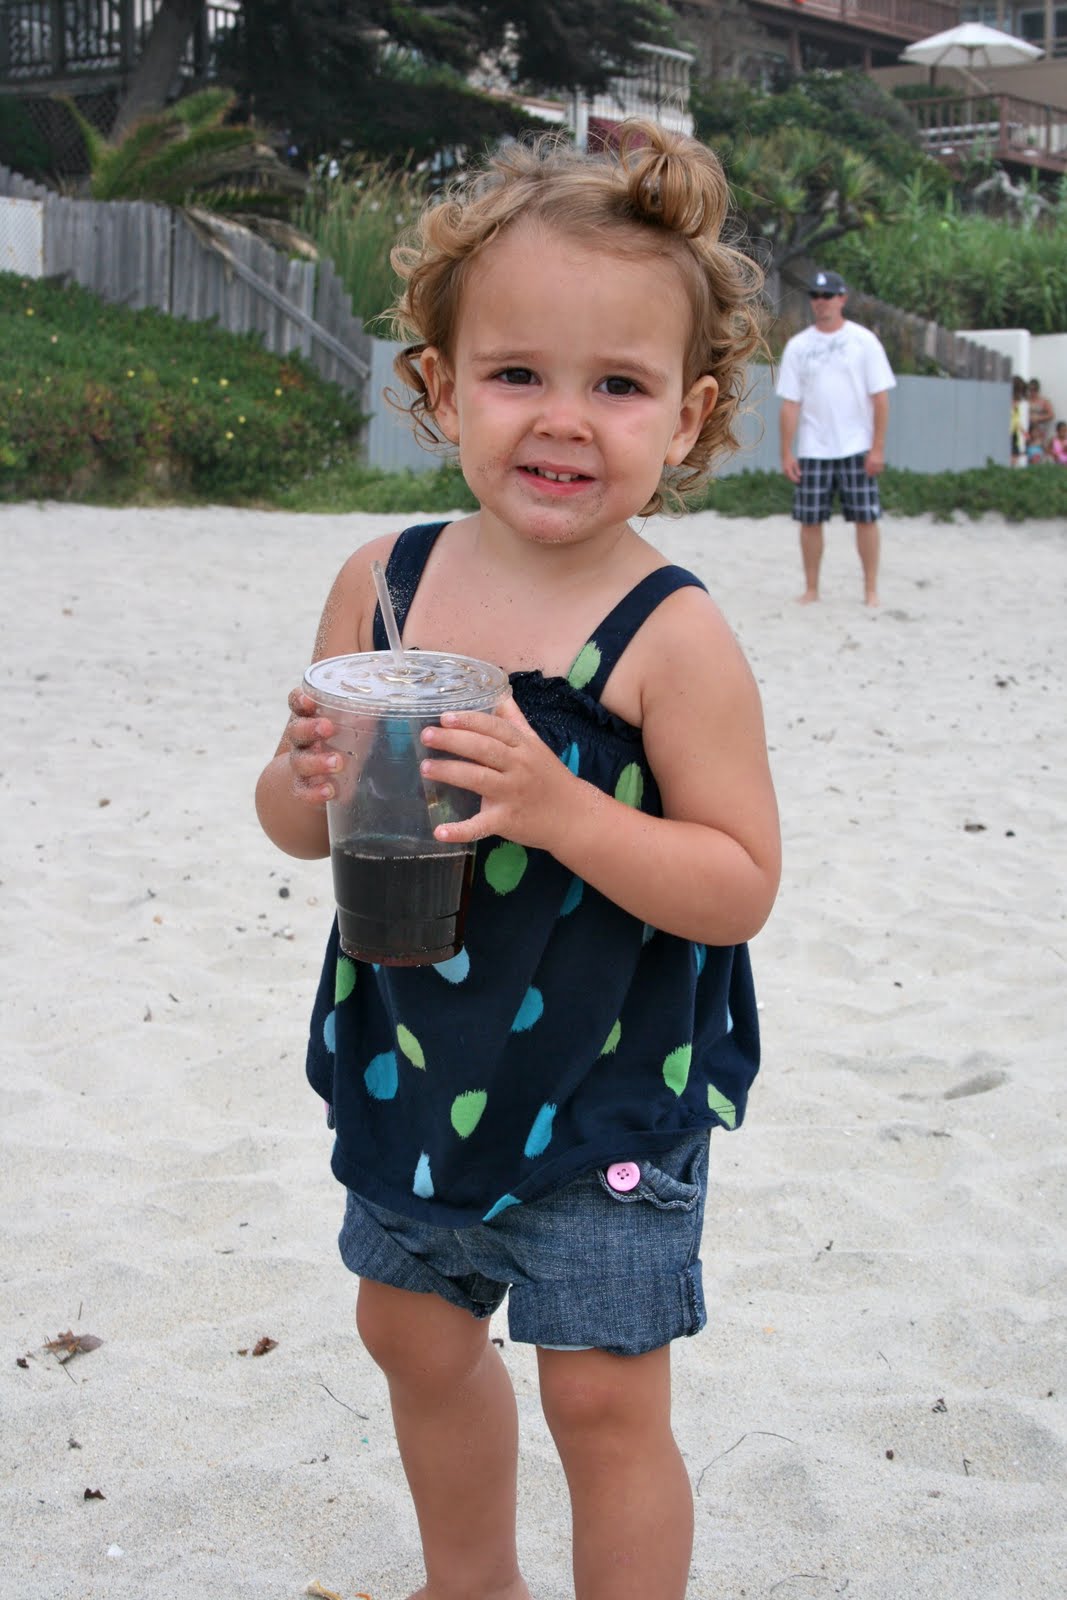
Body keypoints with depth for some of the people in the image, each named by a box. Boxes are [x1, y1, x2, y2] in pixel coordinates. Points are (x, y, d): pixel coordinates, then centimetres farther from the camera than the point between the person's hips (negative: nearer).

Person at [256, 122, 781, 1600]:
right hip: (413, 1066, 6)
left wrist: (560, 809, -33)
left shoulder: (672, 636, -20)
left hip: (608, 1095, -6)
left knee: (603, 1393, 3)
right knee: (416, 1335, 23)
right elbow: (298, 821, 2)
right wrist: (309, 784, -21)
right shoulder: (383, 583, -6)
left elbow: (740, 887, -20)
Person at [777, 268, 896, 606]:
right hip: (812, 450, 2)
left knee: (865, 517, -1)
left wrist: (878, 448, -9)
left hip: (856, 449, -2)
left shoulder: (864, 341, 0)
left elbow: (880, 398, -2)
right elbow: (790, 403, 3)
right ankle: (811, 589, 14)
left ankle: (871, 589, 8)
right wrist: (786, 452, -3)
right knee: (809, 519, 3)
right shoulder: (797, 346, 5)